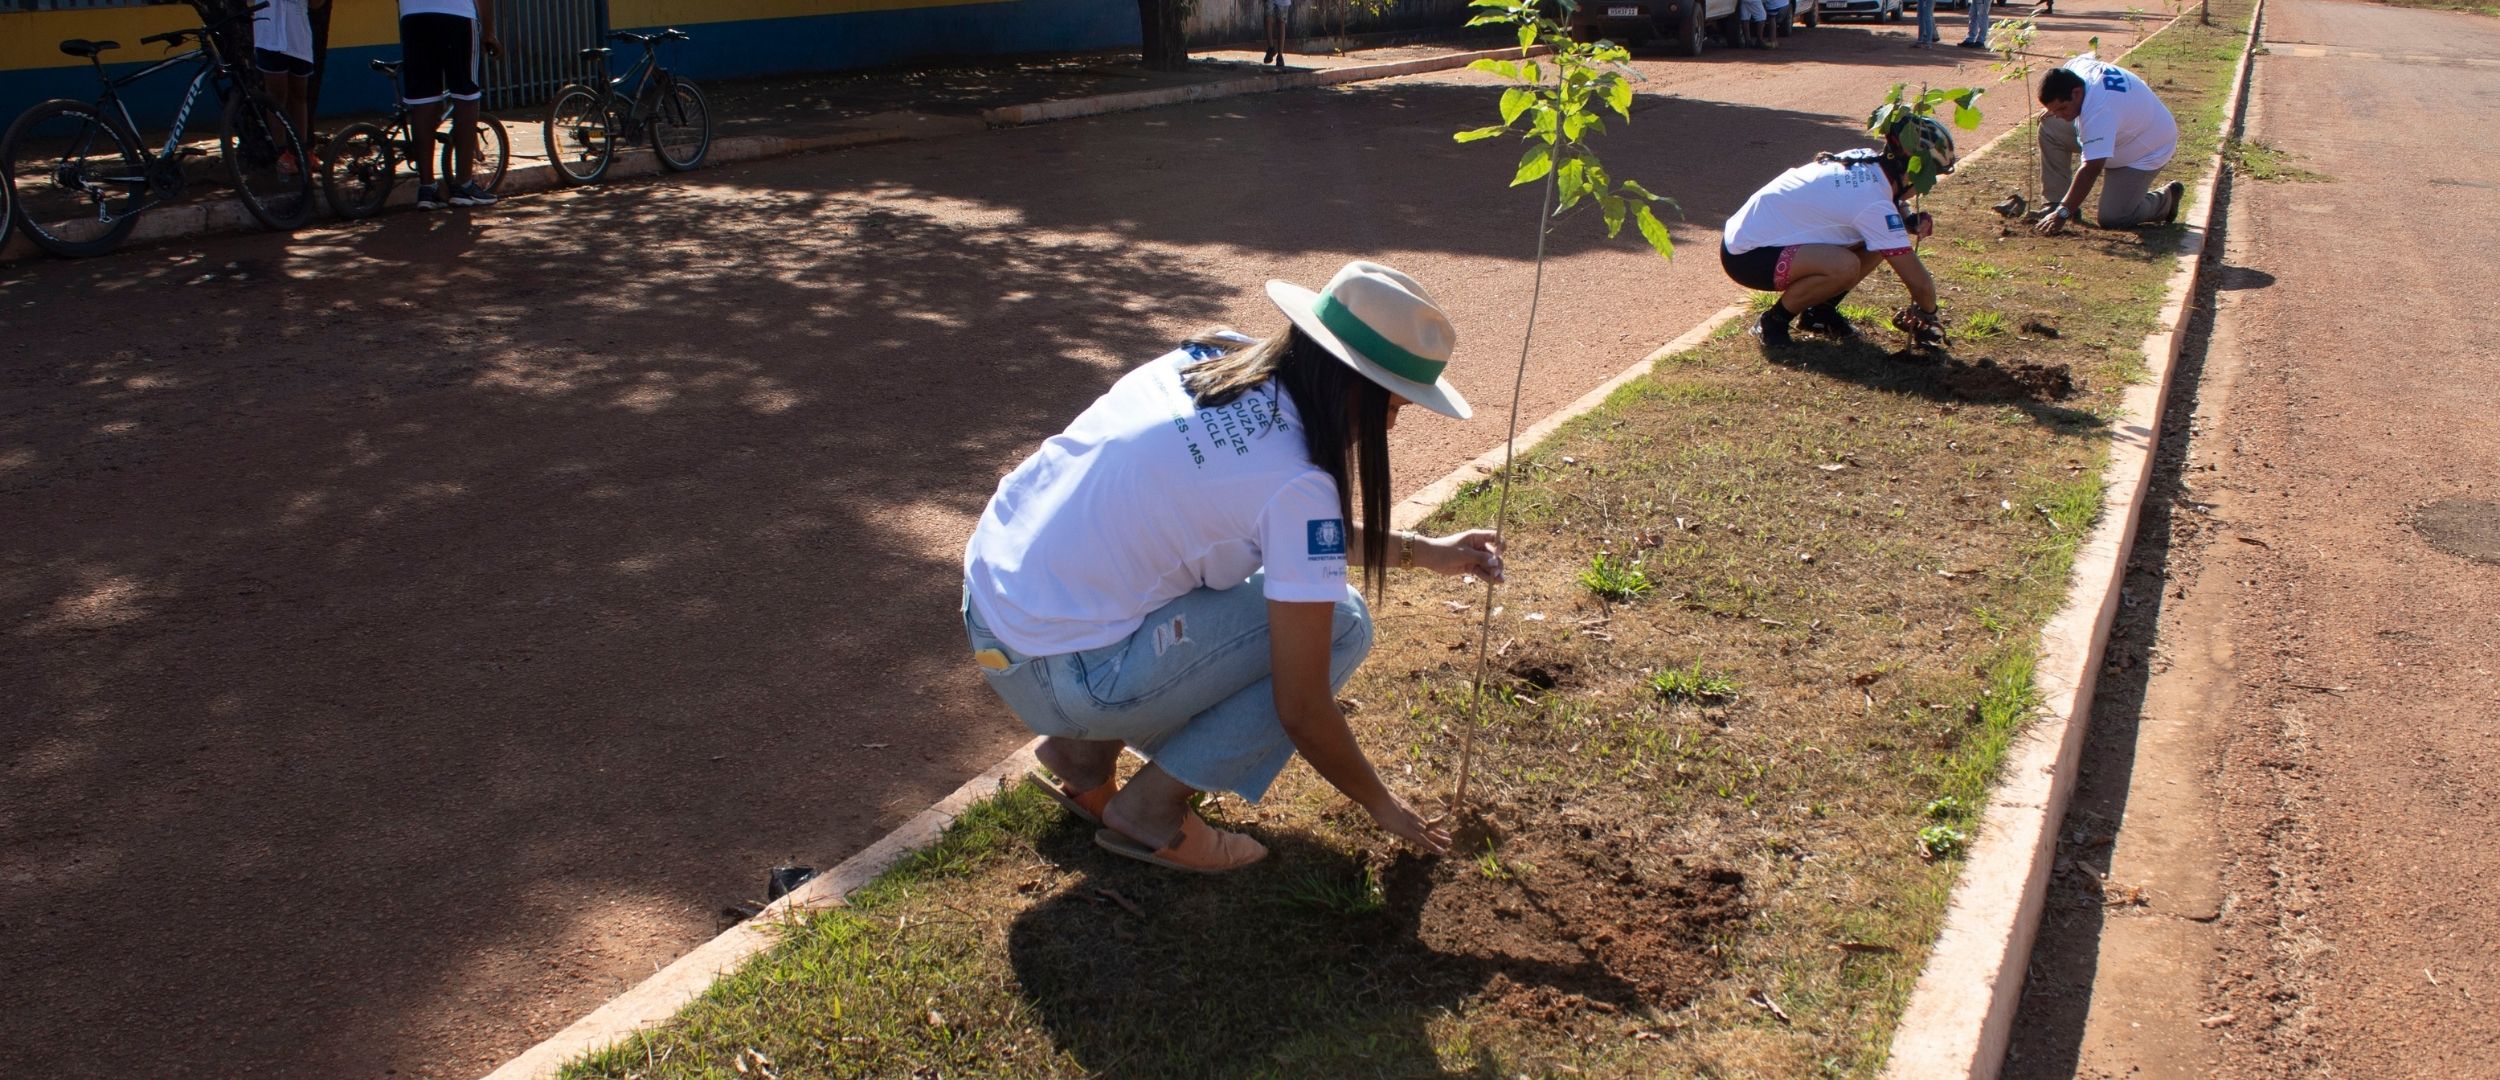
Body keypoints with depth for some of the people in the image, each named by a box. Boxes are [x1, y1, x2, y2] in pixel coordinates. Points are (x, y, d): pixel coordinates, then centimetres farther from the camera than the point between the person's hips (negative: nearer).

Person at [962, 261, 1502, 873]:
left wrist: (1420, 551, 20)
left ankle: (1083, 752, 20)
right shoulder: (1297, 482, -19)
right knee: (1341, 624, -2)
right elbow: (1302, 711, -12)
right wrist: (1383, 806, 5)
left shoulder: (1212, 357, 3)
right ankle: (1151, 809, 3)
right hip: (1060, 674, -8)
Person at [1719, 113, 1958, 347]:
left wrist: (1910, 221, 1)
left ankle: (1820, 311, 16)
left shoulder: (1862, 159, 0)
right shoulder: (1874, 205, -25)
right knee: (1845, 266, -32)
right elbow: (1917, 280, -19)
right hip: (1747, 256, -9)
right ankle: (1773, 321, -10)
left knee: (1878, 242, 2)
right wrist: (1929, 313, 1)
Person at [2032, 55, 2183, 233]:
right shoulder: (2076, 66, -18)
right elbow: (2089, 57, 11)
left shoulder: (2099, 110, -43)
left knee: (2111, 220, -15)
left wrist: (2063, 213, -44)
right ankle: (2056, 203, 0)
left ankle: (2166, 198, 15)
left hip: (2148, 151, -9)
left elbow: (2091, 169, -44)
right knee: (2049, 127, -5)